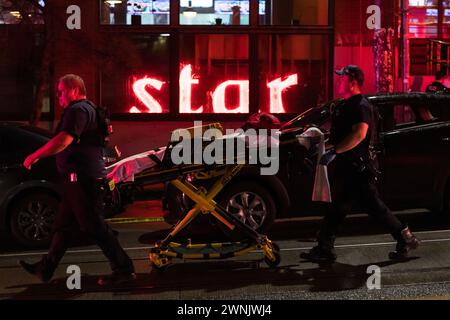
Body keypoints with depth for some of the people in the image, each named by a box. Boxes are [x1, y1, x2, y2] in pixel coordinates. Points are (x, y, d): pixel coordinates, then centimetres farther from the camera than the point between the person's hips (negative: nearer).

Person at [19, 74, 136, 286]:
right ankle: (46, 269, 25)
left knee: (93, 227, -6)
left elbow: (63, 140, -26)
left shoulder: (78, 110, -14)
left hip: (83, 178, -11)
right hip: (82, 178, 11)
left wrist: (35, 156, -21)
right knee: (62, 225, 16)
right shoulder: (88, 109, 20)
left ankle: (124, 270, -1)